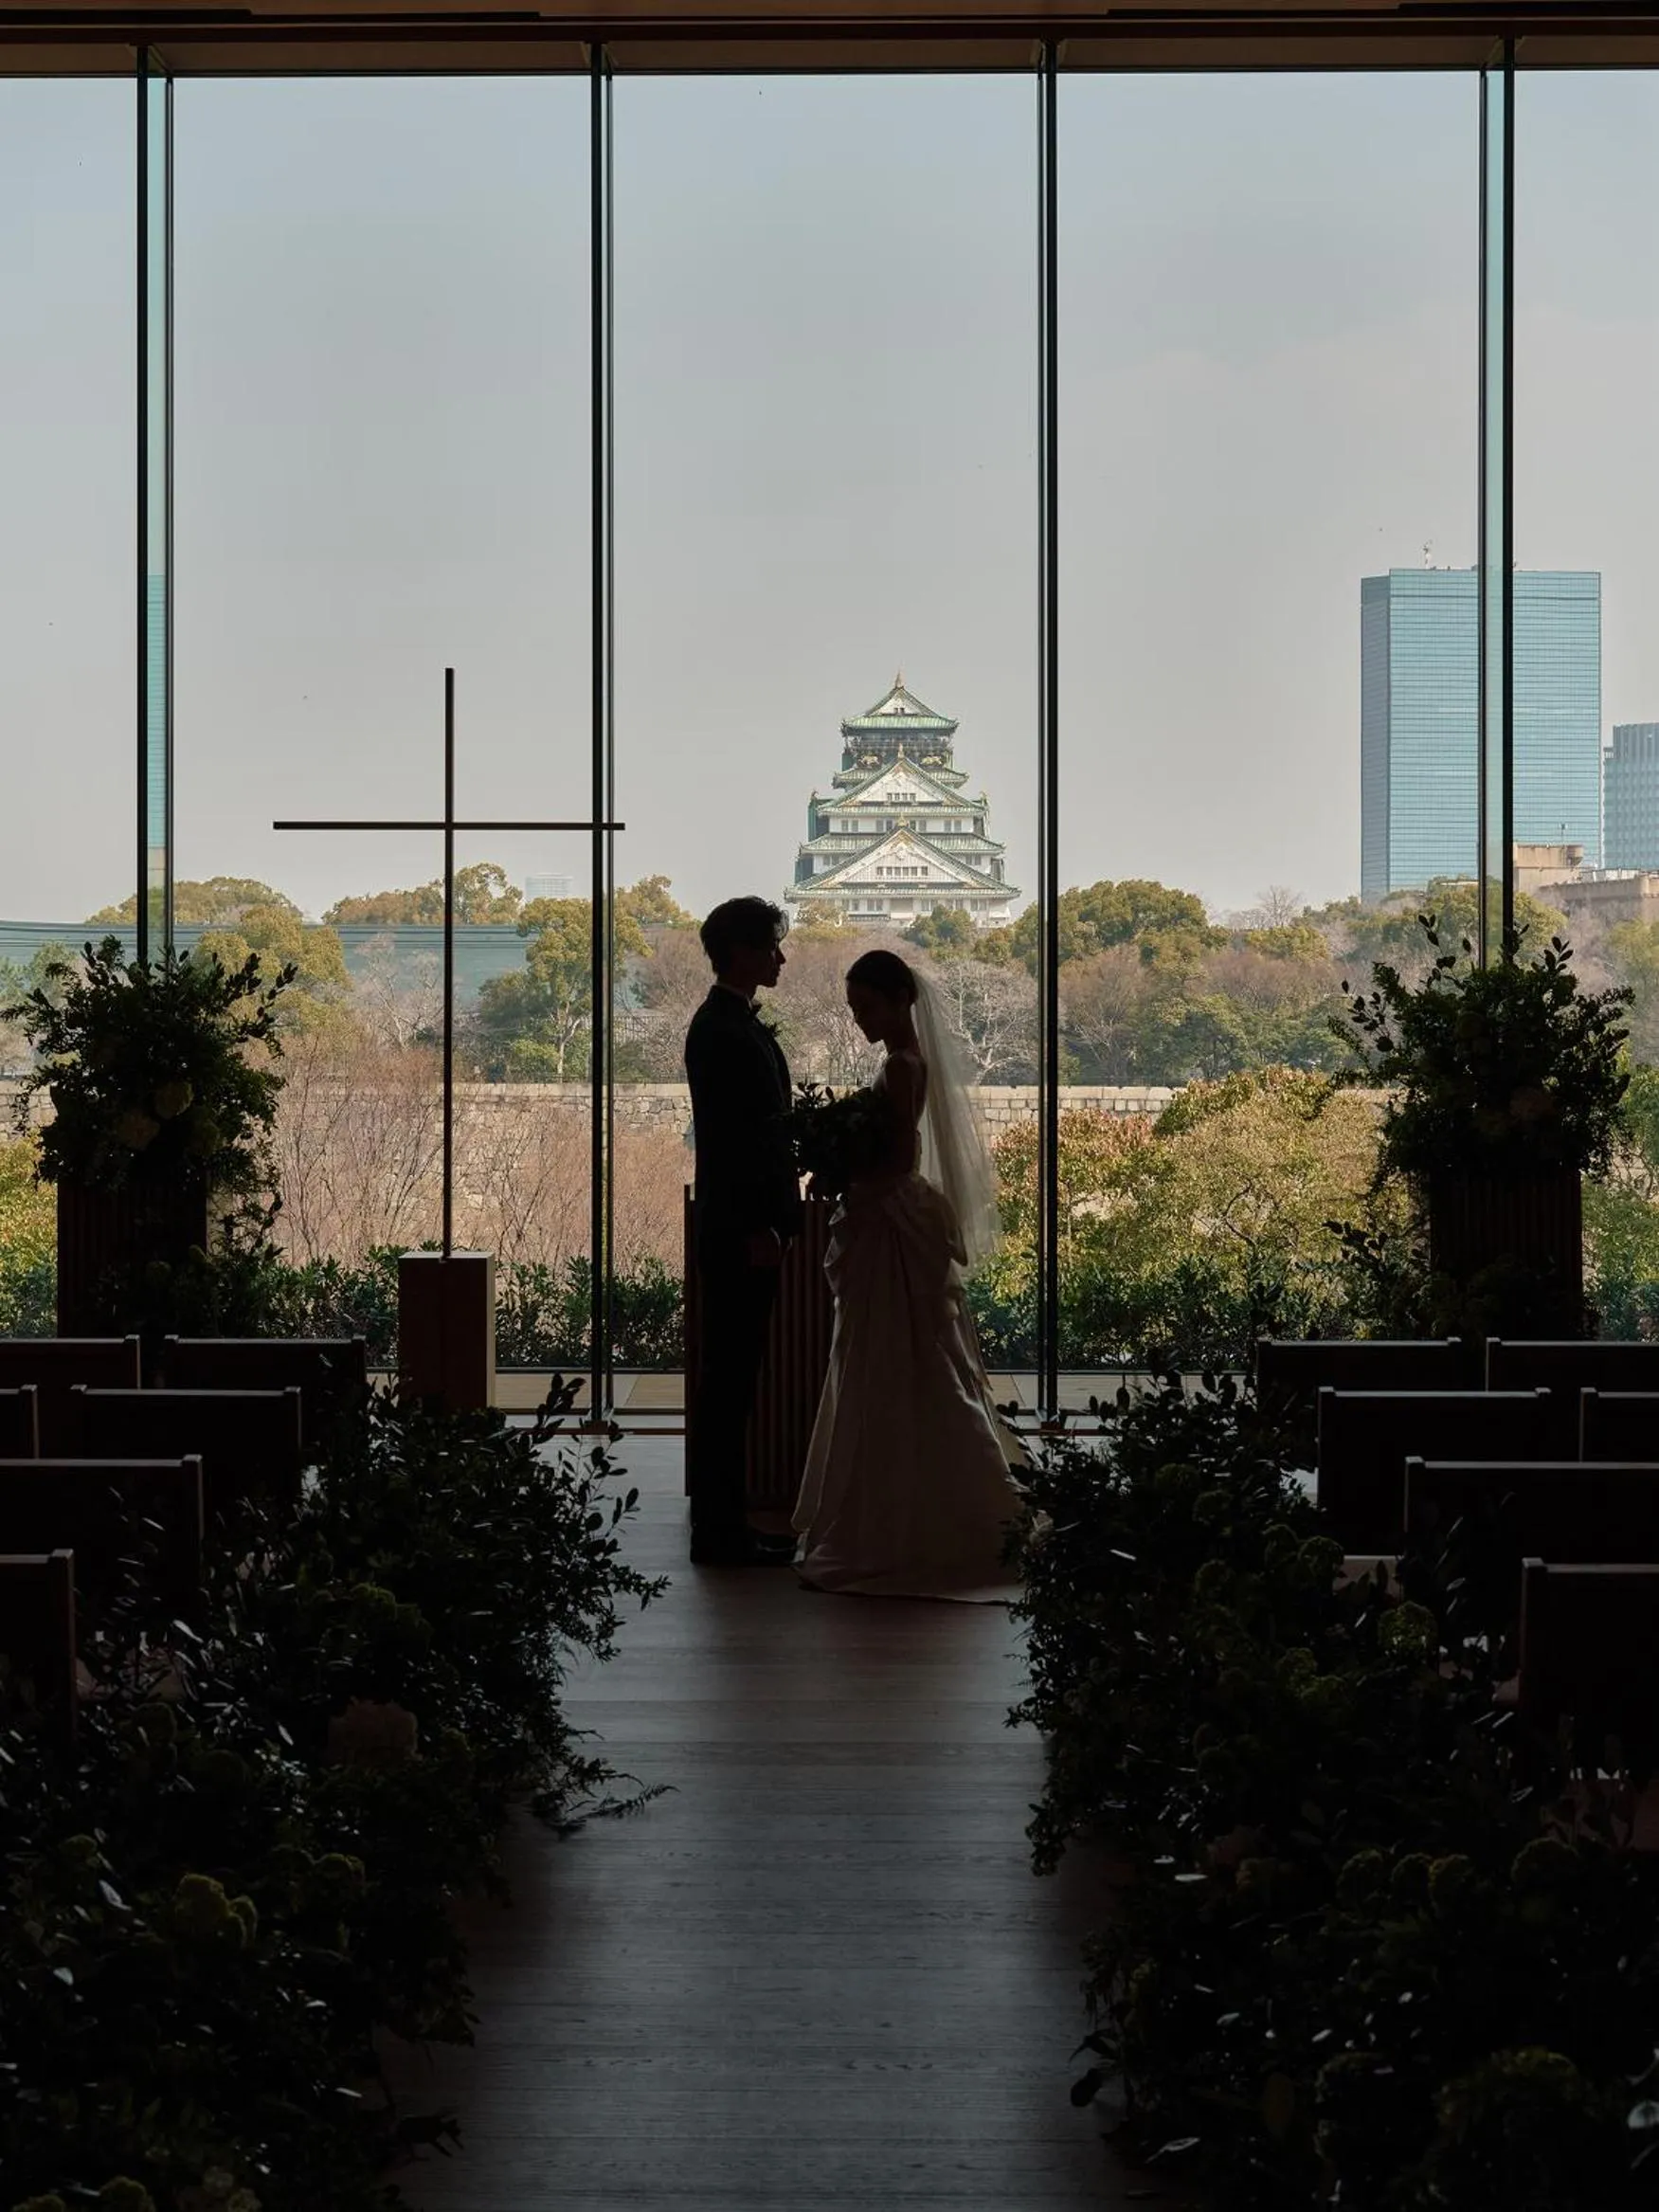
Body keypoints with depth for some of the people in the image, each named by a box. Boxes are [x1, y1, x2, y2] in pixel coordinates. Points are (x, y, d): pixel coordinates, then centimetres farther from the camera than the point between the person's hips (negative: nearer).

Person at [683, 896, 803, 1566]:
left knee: (732, 1375, 13)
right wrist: (756, 1229, -21)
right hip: (740, 1232, -10)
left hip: (748, 1228, 10)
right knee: (731, 1374, -6)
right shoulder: (721, 1030, -15)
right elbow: (728, 1139, -20)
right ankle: (721, 1530, -2)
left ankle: (722, 1520, 19)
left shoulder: (738, 1023, 16)